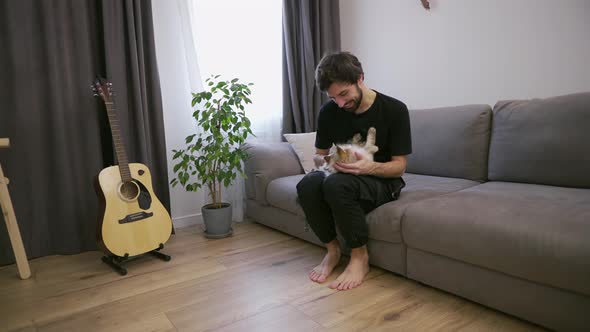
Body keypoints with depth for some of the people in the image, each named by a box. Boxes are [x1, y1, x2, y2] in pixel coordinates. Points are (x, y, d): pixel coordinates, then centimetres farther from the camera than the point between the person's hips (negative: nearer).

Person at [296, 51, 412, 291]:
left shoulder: (394, 110, -10)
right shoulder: (328, 112, -1)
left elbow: (399, 166, -7)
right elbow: (318, 156, 10)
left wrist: (370, 167, -29)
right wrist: (327, 161, -16)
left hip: (382, 181, -3)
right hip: (343, 176, 4)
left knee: (336, 184, -36)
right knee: (307, 184, -30)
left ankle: (360, 256, -15)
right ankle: (332, 249, -8)